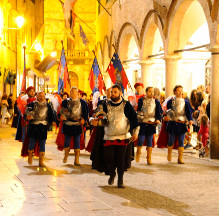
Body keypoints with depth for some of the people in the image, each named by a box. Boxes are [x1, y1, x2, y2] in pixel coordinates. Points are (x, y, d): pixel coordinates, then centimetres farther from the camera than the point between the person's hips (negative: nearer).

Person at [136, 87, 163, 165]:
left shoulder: (156, 102, 8)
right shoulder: (141, 100, 1)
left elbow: (159, 112, 9)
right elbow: (137, 111, 2)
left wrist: (158, 119, -7)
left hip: (151, 124, 2)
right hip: (142, 123, -2)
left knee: (149, 141, 4)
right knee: (141, 140, -2)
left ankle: (149, 159, 11)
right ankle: (138, 153, 28)